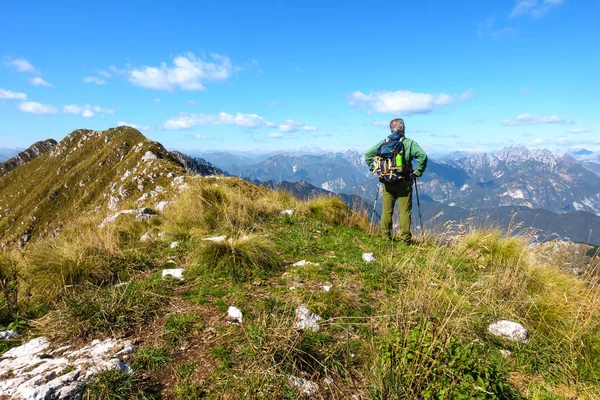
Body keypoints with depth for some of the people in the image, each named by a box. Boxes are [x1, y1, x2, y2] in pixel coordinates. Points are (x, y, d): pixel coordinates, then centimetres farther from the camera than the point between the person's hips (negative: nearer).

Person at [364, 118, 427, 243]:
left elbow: (368, 155, 4)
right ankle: (405, 239, 9)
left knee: (387, 210, 13)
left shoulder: (383, 142, 5)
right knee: (405, 211, 5)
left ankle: (385, 236, 18)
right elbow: (423, 156, -16)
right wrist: (417, 172, -6)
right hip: (404, 183, -3)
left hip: (387, 182, 3)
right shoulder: (409, 143, -4)